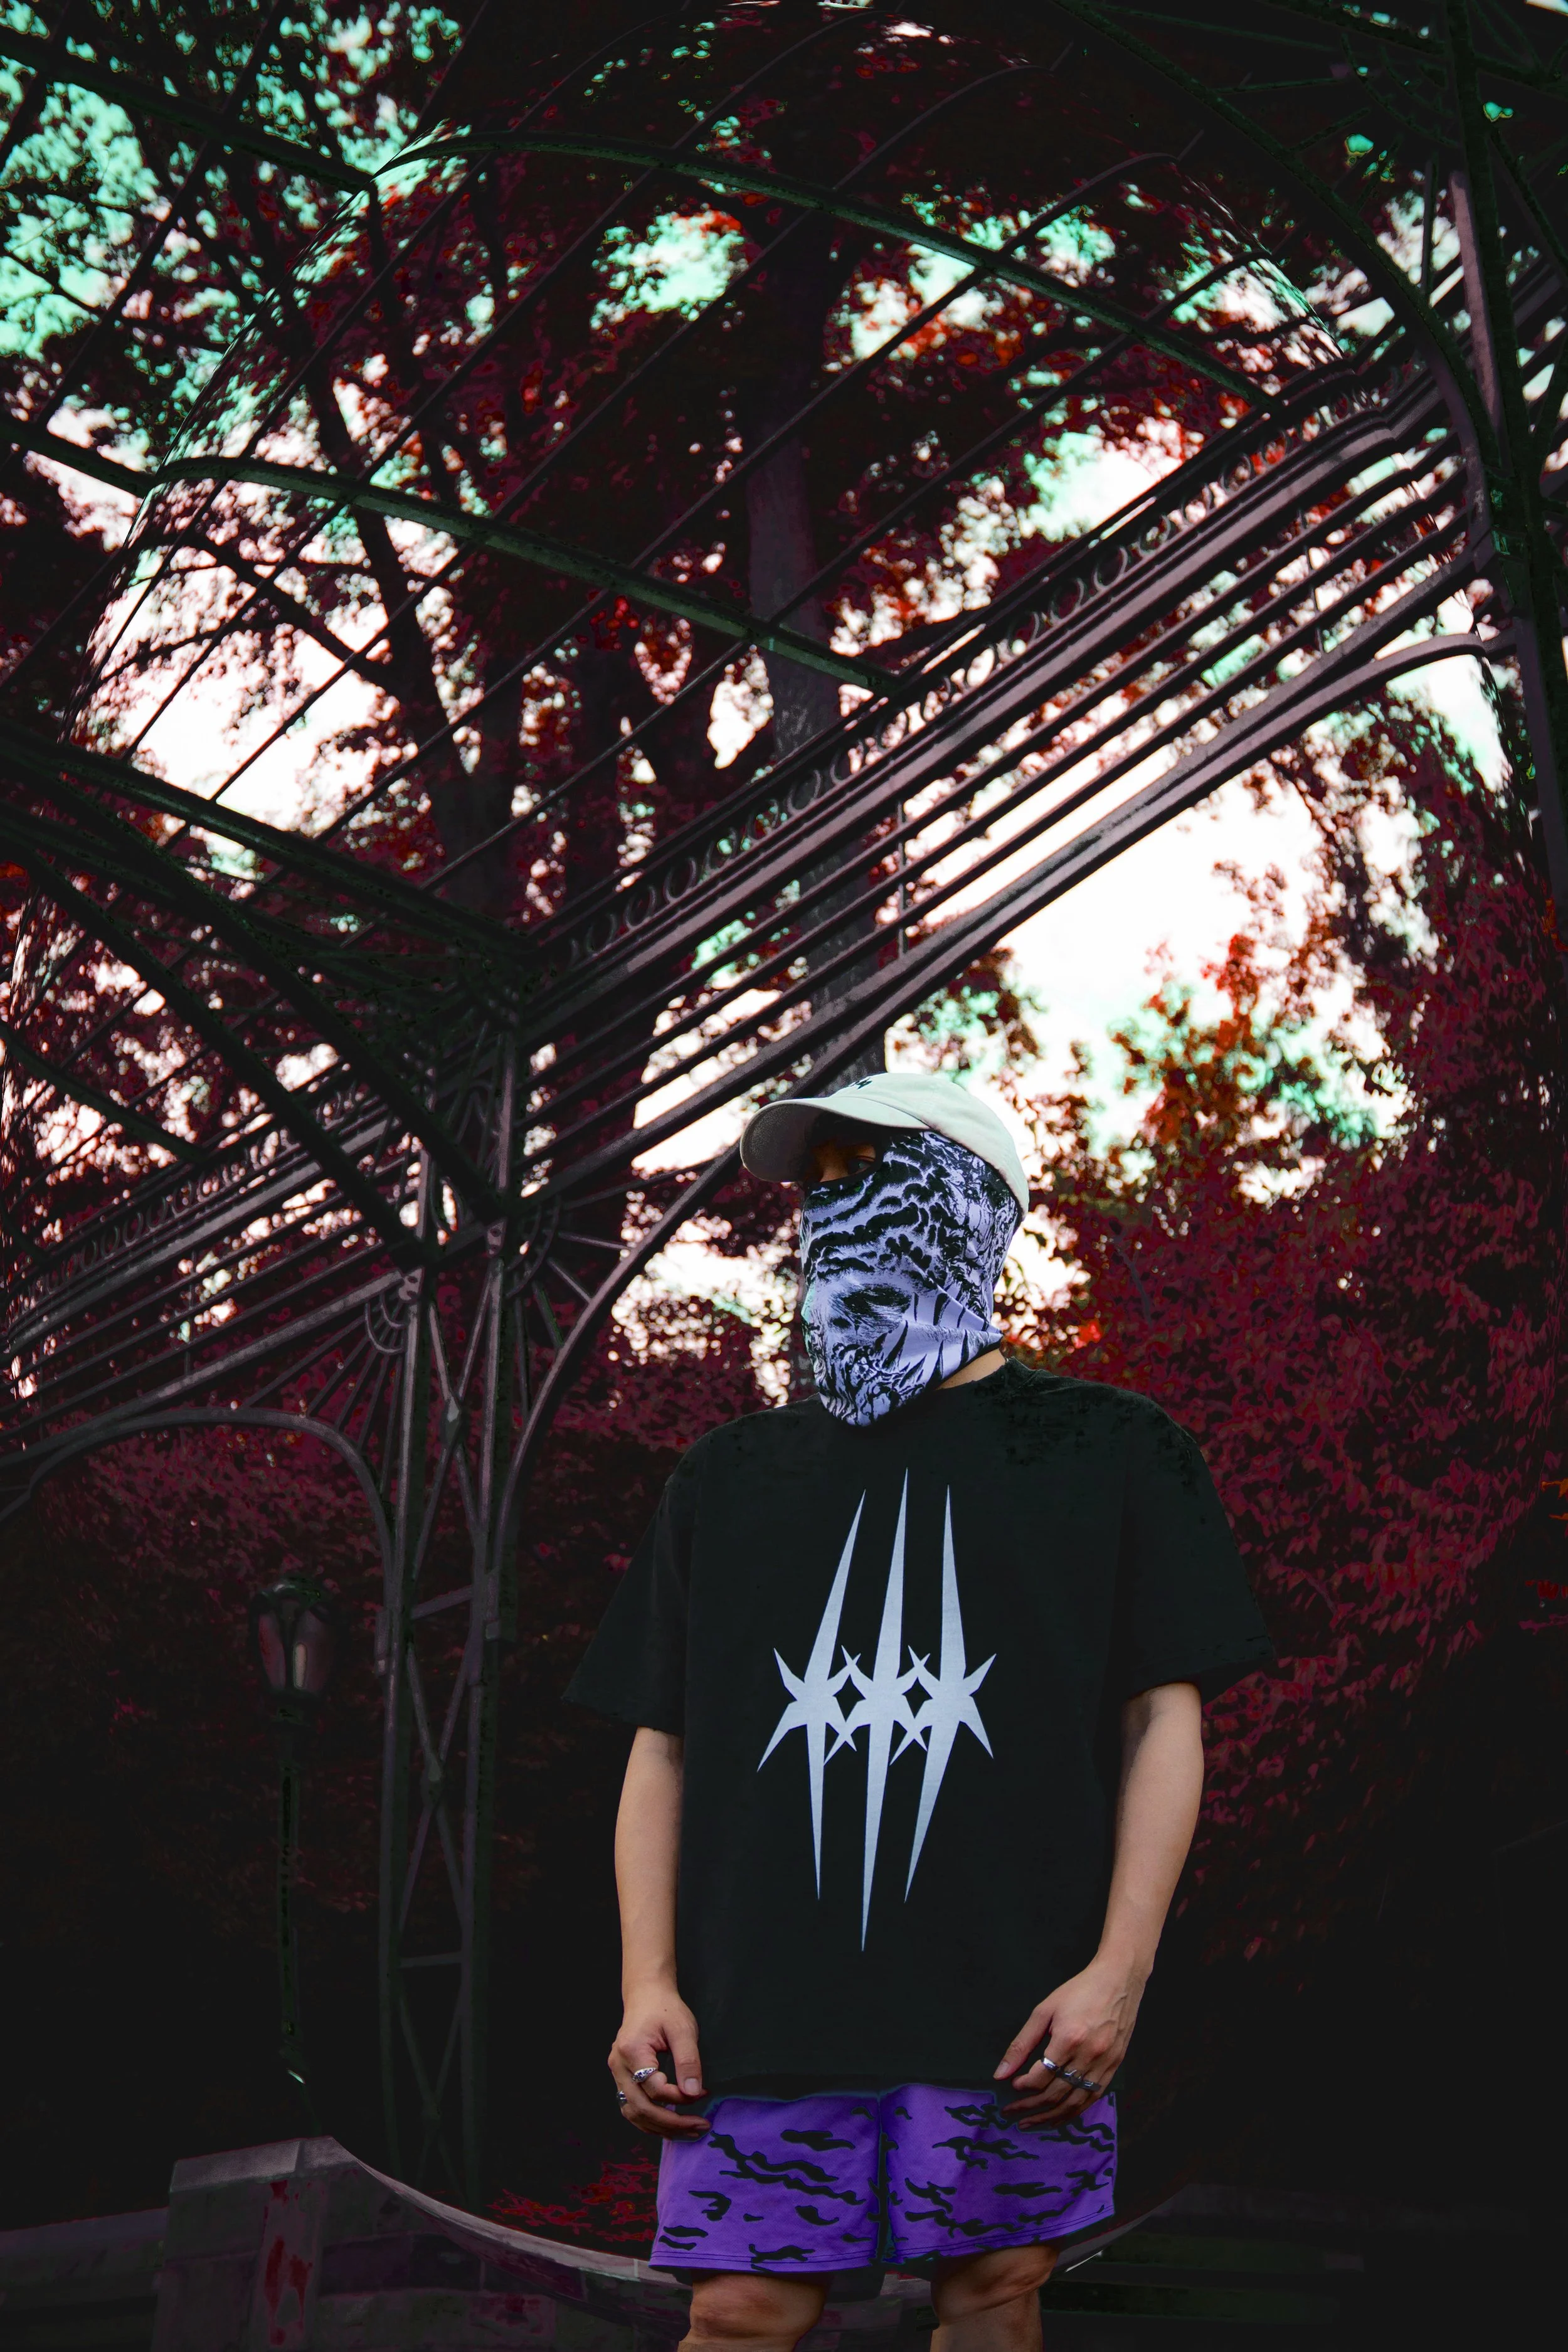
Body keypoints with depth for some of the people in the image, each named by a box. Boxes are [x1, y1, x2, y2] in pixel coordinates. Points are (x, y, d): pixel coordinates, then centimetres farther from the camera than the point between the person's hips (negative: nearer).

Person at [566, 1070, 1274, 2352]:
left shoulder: (1106, 1452, 8)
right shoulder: (732, 1476, 15)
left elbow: (1164, 1719, 4)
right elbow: (662, 1745, 13)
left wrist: (1119, 1968, -6)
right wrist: (649, 1983, 2)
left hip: (1015, 2011, -1)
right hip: (762, 2007, 2)